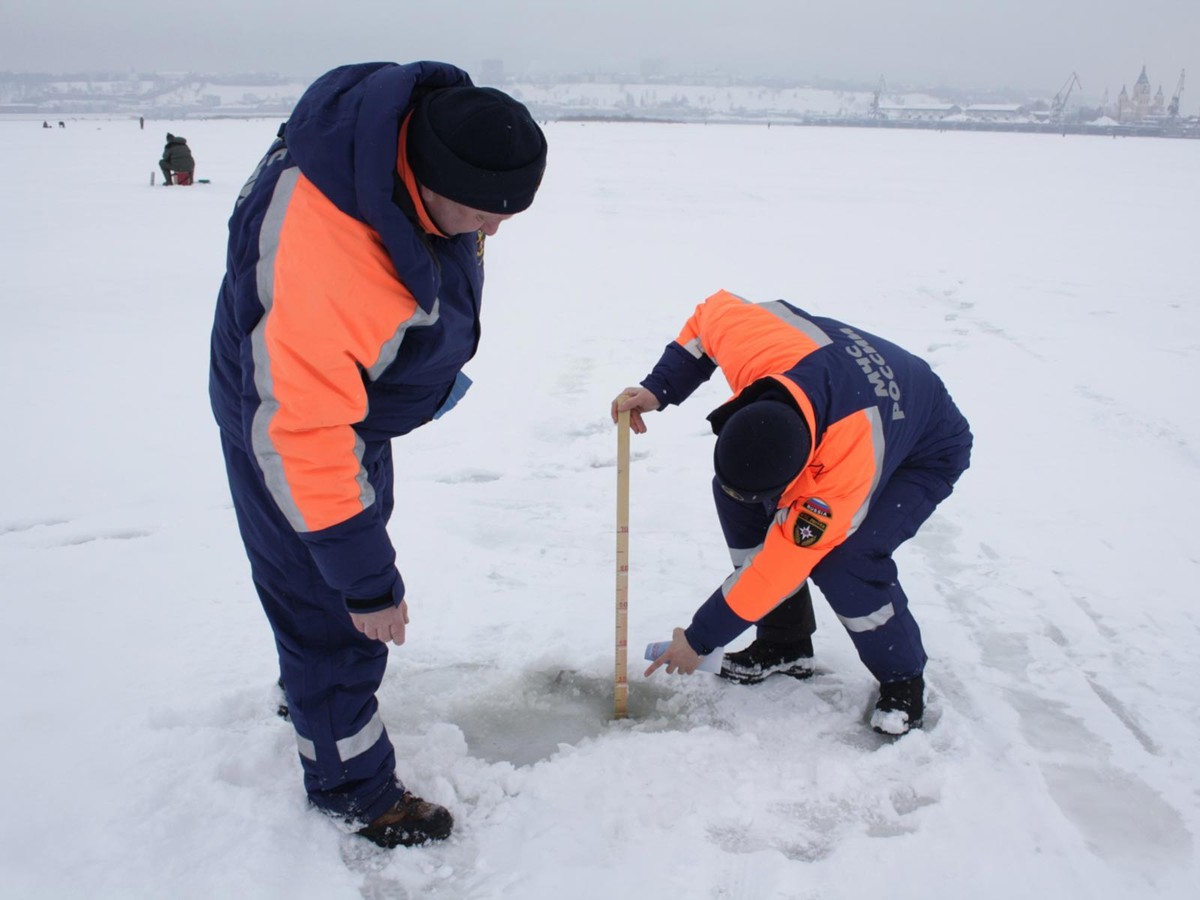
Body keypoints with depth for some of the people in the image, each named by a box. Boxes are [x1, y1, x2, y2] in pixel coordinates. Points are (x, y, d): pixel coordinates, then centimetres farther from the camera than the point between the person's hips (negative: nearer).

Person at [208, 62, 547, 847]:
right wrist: (366, 581, -31)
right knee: (335, 611, 3)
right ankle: (352, 785, 27)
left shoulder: (432, 128, -16)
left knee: (355, 550, 28)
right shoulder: (317, 261, -44)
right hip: (287, 421, -9)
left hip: (362, 399, 9)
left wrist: (437, 364, 17)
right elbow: (302, 433, -38)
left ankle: (312, 687, 55)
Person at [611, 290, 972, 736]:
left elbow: (779, 567, -33)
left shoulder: (845, 478, -43)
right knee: (734, 494, -8)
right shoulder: (758, 346, -34)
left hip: (925, 453, -7)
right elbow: (713, 312, -9)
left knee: (842, 563, -28)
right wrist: (658, 389, -17)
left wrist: (699, 639, -21)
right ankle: (786, 643, 9)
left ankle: (904, 680, 1)